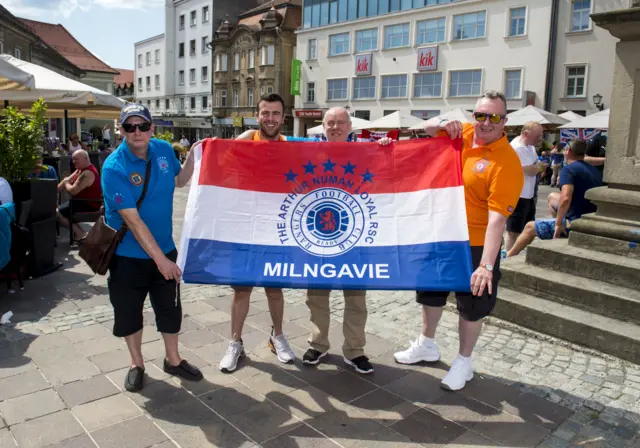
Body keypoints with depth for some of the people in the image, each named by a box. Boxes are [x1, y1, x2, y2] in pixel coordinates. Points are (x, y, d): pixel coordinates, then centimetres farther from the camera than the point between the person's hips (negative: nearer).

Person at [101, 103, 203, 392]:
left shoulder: (163, 150, -5)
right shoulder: (114, 168, -21)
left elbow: (179, 180, 16)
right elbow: (132, 220, -25)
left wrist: (193, 156, -2)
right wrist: (160, 259, -26)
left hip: (164, 248, 4)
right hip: (128, 254, -4)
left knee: (170, 307, 14)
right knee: (129, 312, 11)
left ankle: (173, 359, 35)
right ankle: (136, 364, 33)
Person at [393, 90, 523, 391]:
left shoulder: (507, 163, -23)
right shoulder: (464, 133, -3)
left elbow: (497, 218, -29)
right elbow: (428, 127, 13)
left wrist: (486, 265, -35)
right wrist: (443, 124, -11)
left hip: (475, 245, -7)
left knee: (471, 305, 10)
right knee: (431, 289, 21)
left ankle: (464, 362, 31)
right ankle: (427, 345, 44)